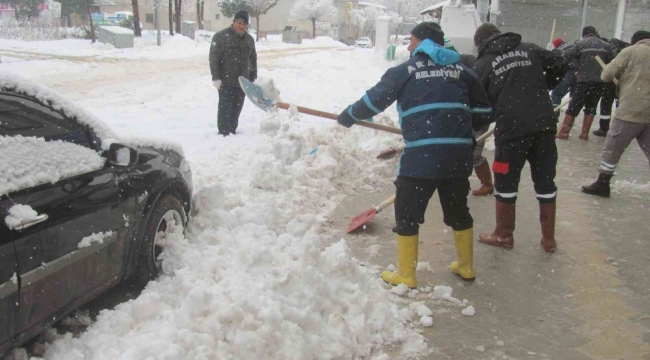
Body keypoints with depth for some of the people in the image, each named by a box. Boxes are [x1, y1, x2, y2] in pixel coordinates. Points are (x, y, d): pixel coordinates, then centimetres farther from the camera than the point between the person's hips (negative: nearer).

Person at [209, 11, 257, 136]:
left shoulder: (249, 39, 12)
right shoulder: (221, 36, -8)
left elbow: (253, 60, 19)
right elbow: (213, 58, -11)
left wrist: (253, 78, 15)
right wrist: (216, 78, -16)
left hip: (242, 82, 6)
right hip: (226, 82, -6)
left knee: (236, 109, 11)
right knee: (225, 109, -5)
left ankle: (232, 131, 21)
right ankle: (224, 133, 0)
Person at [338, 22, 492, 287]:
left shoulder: (406, 70, 3)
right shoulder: (461, 70, 14)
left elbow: (375, 100, 7)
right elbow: (483, 111, 16)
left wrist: (348, 116, 22)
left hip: (422, 155, -5)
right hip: (459, 154, 5)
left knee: (407, 213, 9)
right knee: (458, 210, 21)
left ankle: (406, 276, 15)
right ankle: (466, 266, 34)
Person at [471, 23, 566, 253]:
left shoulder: (482, 65, 3)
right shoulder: (529, 49, 13)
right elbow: (559, 66, 15)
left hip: (512, 128, -4)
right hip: (544, 124, 4)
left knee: (505, 183, 11)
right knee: (545, 181, 14)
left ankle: (504, 235, 22)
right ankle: (548, 238, 23)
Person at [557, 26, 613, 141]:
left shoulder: (580, 44, -3)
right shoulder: (606, 46, 10)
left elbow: (567, 56, -7)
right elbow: (610, 63, 13)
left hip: (584, 80, -4)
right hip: (600, 81, 4)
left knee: (574, 106, 1)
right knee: (591, 106, 14)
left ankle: (564, 132, -1)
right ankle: (585, 133, 12)